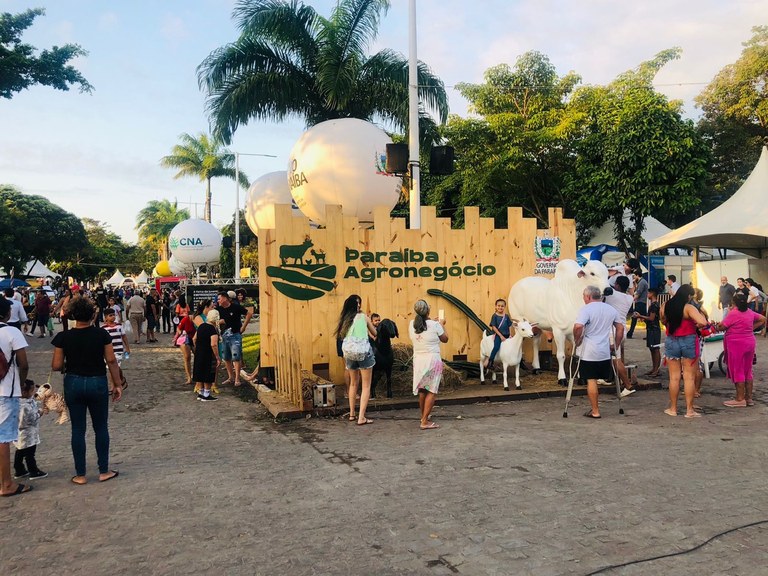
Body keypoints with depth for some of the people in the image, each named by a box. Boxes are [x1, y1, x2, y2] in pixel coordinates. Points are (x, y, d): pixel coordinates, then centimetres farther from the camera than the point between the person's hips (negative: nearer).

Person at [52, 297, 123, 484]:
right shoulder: (101, 334, -9)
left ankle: (80, 475, 16)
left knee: (78, 429, 10)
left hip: (73, 383, 1)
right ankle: (104, 471, 17)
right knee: (101, 428, 12)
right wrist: (117, 384, 1)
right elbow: (111, 361, -7)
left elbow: (56, 366, -8)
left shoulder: (63, 337, -8)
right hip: (97, 383, -1)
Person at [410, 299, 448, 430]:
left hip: (418, 359, 5)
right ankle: (425, 421, -2)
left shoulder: (412, 324, -2)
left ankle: (423, 416, 33)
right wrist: (442, 324, 15)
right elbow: (445, 339, 2)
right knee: (432, 391, 1)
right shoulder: (435, 325, -14)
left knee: (422, 389, 18)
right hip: (432, 359, -5)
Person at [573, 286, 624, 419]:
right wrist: (616, 346, 22)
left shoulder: (586, 309, -10)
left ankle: (595, 411, 5)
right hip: (605, 352, 5)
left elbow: (578, 327, -25)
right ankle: (595, 407, 15)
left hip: (588, 352, -5)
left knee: (591, 381, 1)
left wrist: (577, 341, -10)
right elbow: (620, 328, 15)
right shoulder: (611, 309, 10)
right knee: (594, 380, 12)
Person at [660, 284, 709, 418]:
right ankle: (689, 410, 8)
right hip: (688, 342, -4)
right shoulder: (688, 308, -15)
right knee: (689, 377, 4)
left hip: (671, 342, 4)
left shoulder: (665, 306, 1)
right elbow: (703, 322, -26)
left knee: (674, 377, 10)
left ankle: (673, 408, 16)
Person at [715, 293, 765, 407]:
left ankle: (740, 399, 2)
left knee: (737, 372, 0)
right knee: (747, 371, 14)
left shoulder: (733, 314, -17)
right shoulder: (750, 312, 5)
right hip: (750, 343, 7)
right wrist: (752, 328, 15)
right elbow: (762, 319, 19)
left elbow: (721, 327, -13)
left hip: (736, 345, -7)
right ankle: (749, 398, 19)